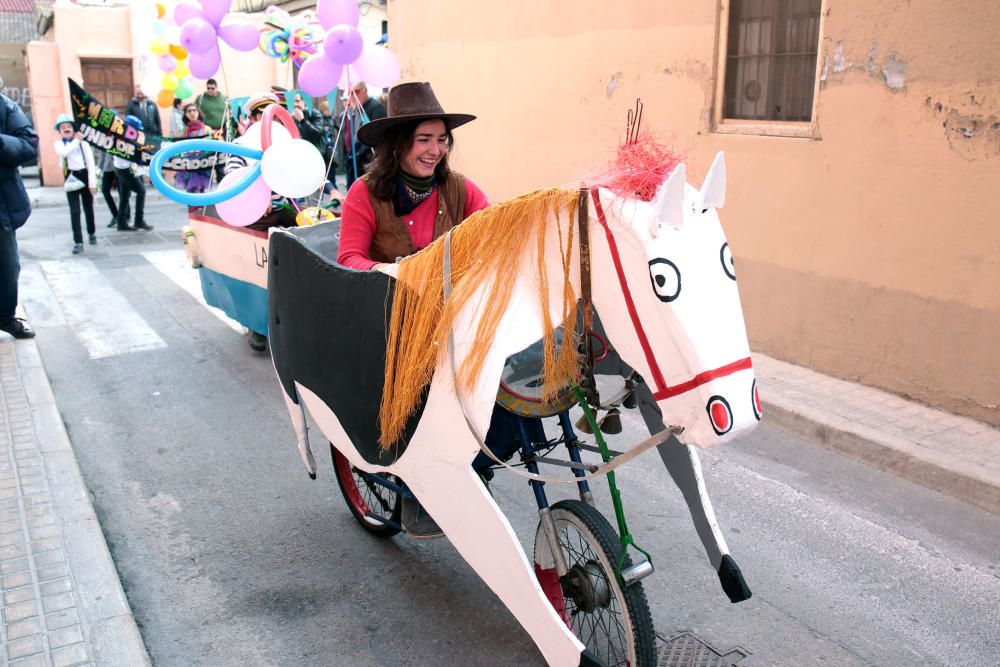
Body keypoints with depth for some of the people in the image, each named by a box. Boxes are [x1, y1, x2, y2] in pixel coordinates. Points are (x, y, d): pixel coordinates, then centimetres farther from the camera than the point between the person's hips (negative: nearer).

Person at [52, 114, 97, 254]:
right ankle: (78, 242, -7)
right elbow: (63, 152, -20)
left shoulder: (83, 143, 2)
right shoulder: (58, 143, 3)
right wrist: (76, 141, -16)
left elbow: (90, 163, -2)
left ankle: (92, 233, 35)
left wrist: (92, 182, -9)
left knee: (88, 208, 12)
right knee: (74, 211, -7)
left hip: (85, 176, 0)